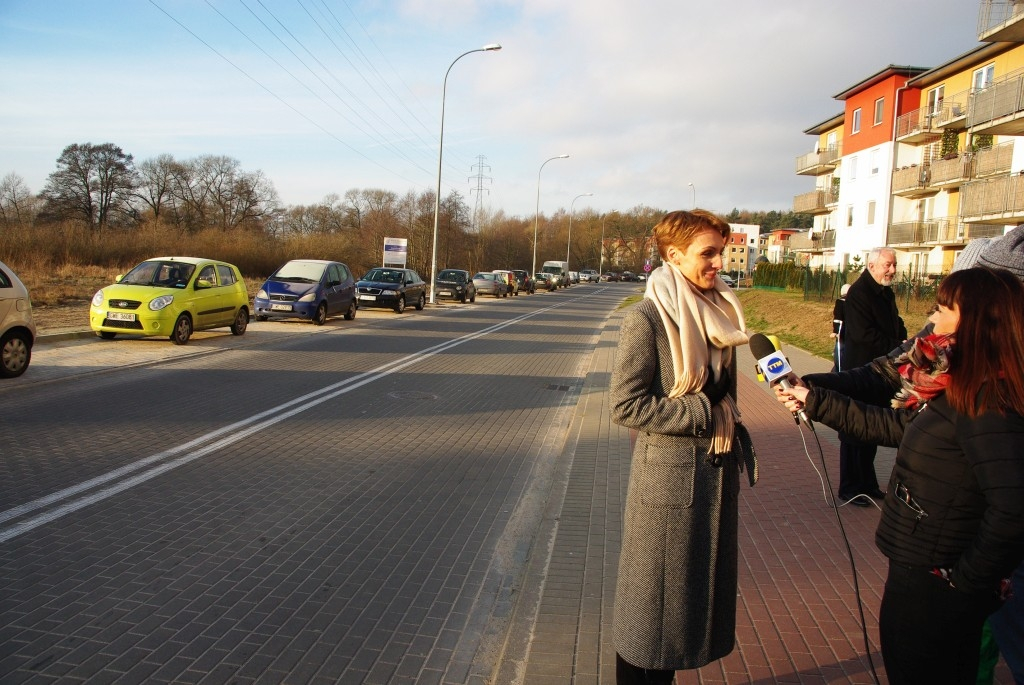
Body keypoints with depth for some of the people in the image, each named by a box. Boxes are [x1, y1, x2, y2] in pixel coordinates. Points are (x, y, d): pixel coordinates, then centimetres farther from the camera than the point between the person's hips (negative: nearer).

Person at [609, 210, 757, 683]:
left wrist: (736, 439, 8)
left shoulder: (718, 312, 7)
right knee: (653, 595, 8)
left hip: (717, 470, 7)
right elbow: (626, 405, -18)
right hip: (668, 473, -7)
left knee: (699, 587, 18)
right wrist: (701, 415, -19)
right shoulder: (647, 319, -15)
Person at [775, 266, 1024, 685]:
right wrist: (812, 399, 12)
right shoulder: (957, 392, 3)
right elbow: (893, 426, 13)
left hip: (936, 588, -9)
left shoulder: (984, 405, -26)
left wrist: (967, 577, -20)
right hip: (920, 573, 9)